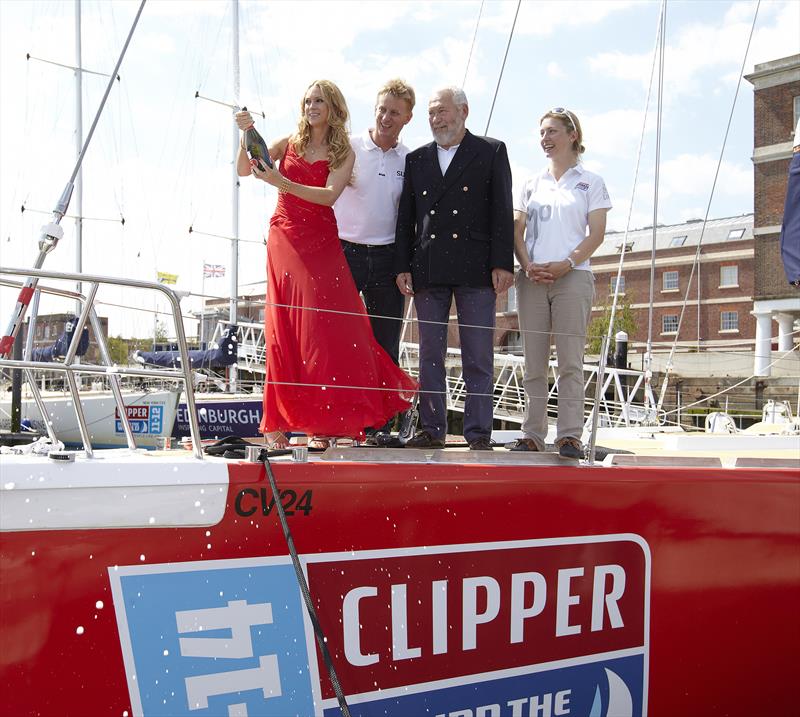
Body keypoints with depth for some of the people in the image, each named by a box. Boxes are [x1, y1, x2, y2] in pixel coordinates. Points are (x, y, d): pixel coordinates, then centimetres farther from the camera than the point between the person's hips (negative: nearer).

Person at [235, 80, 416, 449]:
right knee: (284, 328, -2)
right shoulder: (289, 143, 11)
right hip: (285, 240, 1)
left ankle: (326, 420, 2)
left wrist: (282, 183, -21)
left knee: (326, 325, -7)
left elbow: (329, 194, -10)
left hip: (322, 244, 0)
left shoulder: (344, 153, 7)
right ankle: (278, 422, 1)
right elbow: (244, 170, 2)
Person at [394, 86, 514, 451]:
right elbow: (406, 216, 14)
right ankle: (432, 429, 13)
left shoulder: (491, 152, 7)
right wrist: (402, 267, 4)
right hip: (427, 270, 4)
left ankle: (479, 433, 5)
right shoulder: (416, 159, 17)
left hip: (475, 269, -3)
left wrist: (502, 264, -8)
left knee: (478, 357, -1)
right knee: (430, 355, 6)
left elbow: (501, 211, 1)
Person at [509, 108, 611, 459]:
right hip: (532, 279, 3)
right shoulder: (532, 184, 17)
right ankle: (532, 434, 6)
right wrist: (528, 266, -8)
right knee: (533, 362, 3)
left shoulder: (590, 182, 8)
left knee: (570, 360, -7)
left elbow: (596, 234, 0)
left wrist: (564, 265, -14)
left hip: (572, 277, -3)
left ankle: (569, 435, -6)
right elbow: (517, 231, 11)